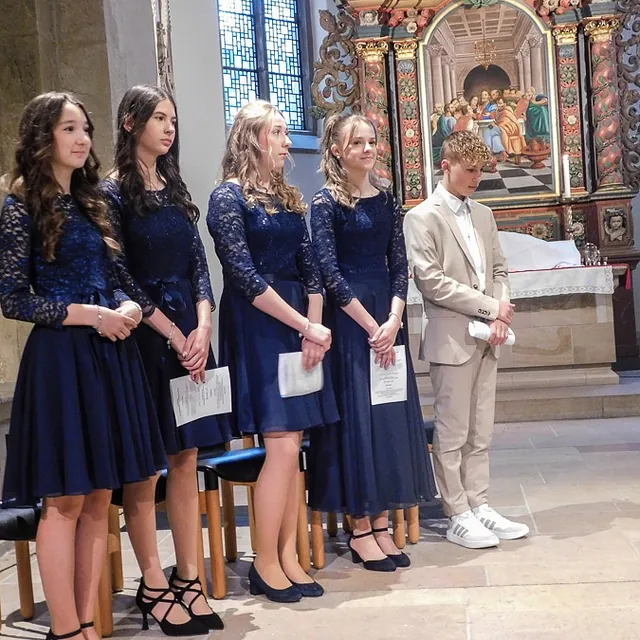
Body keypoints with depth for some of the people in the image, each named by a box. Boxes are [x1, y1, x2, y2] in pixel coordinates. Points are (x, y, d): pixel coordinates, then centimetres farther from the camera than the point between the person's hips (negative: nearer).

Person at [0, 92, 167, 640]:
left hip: (110, 357, 7)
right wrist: (88, 315, -14)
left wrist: (126, 309, -3)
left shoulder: (91, 203, 15)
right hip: (60, 359, -7)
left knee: (99, 498, 8)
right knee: (64, 501, -2)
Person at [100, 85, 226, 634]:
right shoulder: (113, 193, -4)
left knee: (186, 460, 6)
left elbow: (199, 265, 10)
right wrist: (174, 335, -12)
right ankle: (153, 585, 11)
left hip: (191, 333, 6)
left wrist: (203, 327, -5)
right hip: (144, 336, -6)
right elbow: (121, 280, -9)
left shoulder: (176, 190, 15)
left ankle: (189, 579, 14)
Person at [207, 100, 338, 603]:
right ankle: (265, 564, 4)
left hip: (298, 328, 7)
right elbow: (245, 277, -14)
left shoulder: (289, 198, 15)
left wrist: (315, 328, -3)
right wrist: (306, 327, -14)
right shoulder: (229, 196, -6)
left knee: (292, 446, 6)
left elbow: (310, 270, 11)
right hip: (256, 330, -6)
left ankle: (288, 557, 14)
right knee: (282, 444, -9)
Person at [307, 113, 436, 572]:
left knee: (390, 414, 7)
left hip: (388, 319, 6)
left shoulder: (386, 200, 10)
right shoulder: (327, 202, -5)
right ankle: (360, 530, 9)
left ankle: (382, 524, 17)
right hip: (348, 320, -6)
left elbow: (400, 264, 6)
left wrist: (393, 320, -9)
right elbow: (329, 271, -11)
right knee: (355, 416, -1)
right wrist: (370, 325, -13)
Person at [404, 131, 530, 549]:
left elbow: (499, 270, 16)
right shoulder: (422, 218, -6)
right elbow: (430, 280, -14)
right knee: (452, 434, 1)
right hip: (452, 339, -6)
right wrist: (490, 307, -13)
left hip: (486, 339, 7)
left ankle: (479, 506, 20)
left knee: (480, 433, 11)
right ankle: (458, 517, 9)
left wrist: (501, 313, -3)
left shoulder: (484, 215, 15)